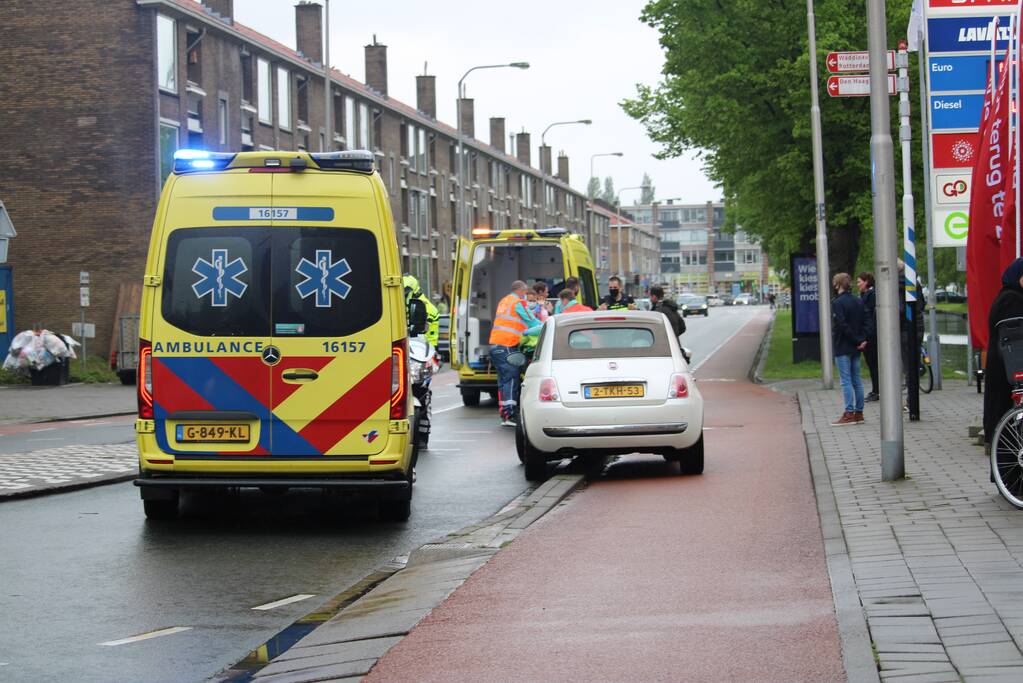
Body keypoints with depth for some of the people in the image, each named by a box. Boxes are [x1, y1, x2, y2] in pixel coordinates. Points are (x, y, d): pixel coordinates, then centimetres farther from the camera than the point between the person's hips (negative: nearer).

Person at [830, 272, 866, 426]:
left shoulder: (837, 303, -13)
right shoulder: (859, 302, 10)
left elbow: (841, 325, -21)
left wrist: (857, 341, -14)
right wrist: (861, 340, 1)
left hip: (842, 348, -7)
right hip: (856, 349, 7)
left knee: (846, 381, -6)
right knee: (856, 380, 10)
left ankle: (849, 414, -8)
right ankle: (859, 413, 12)